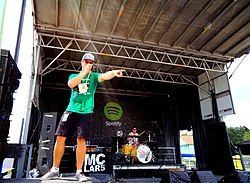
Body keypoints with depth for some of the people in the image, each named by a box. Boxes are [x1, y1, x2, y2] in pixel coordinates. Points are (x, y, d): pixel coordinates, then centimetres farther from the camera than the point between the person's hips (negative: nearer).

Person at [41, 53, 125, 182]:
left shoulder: (94, 76, 9)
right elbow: (71, 84, -9)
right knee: (60, 138, -1)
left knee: (81, 140, -8)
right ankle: (55, 169, 14)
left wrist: (113, 72, -36)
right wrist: (84, 72, -12)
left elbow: (104, 76, -14)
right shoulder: (73, 76, 15)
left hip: (85, 112, -2)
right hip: (70, 110, 2)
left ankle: (79, 171, 3)